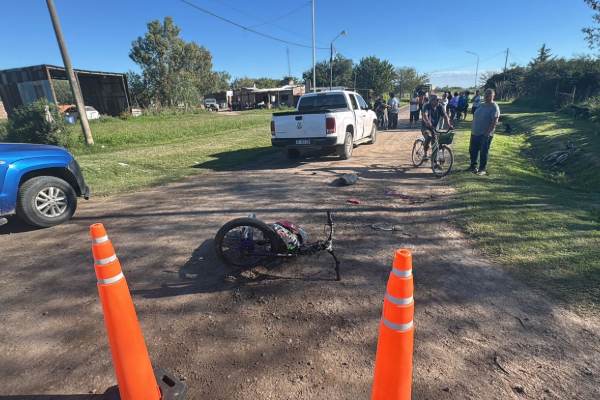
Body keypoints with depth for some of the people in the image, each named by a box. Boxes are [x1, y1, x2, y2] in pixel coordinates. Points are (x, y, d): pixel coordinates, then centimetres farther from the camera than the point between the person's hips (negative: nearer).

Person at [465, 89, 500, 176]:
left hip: (485, 135, -7)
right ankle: (473, 166, 27)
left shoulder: (494, 107, -9)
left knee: (483, 152, 1)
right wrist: (472, 129, 12)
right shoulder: (481, 106, 13)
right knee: (472, 150, 13)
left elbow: (495, 122, -15)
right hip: (475, 133, 7)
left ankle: (482, 169, 11)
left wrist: (487, 133, -19)